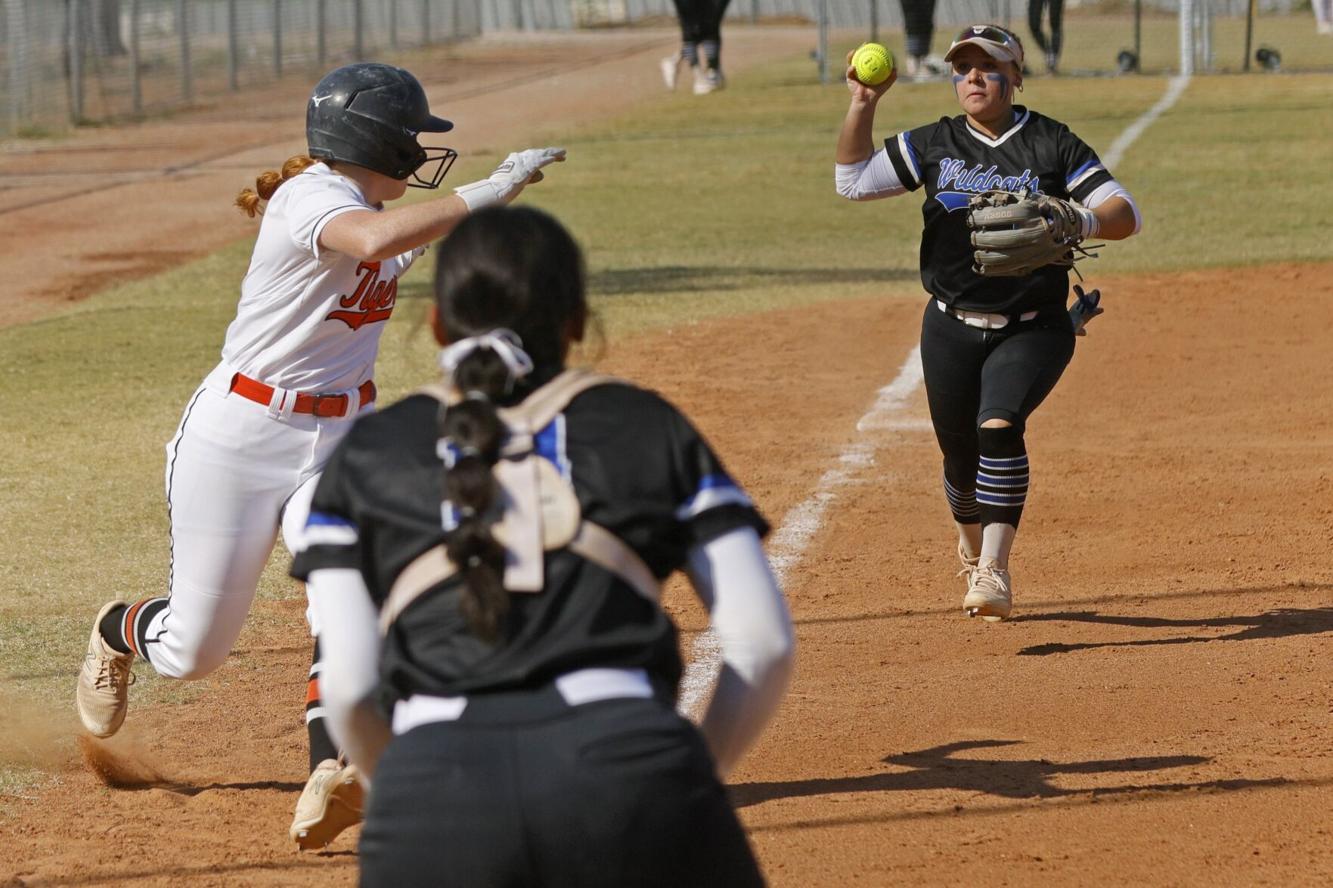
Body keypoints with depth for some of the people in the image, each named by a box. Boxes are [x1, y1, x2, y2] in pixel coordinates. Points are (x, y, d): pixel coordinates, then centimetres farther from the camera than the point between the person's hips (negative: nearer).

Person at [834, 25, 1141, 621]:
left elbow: (1125, 214, -5)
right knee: (961, 459, 8)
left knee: (999, 427, -26)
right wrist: (863, 105, -8)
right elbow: (853, 181, 4)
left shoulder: (1051, 144, -2)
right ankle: (974, 549, 39)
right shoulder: (934, 145, 6)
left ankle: (994, 572, -21)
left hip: (1032, 331, -3)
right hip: (952, 331, 3)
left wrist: (1077, 221, -27)